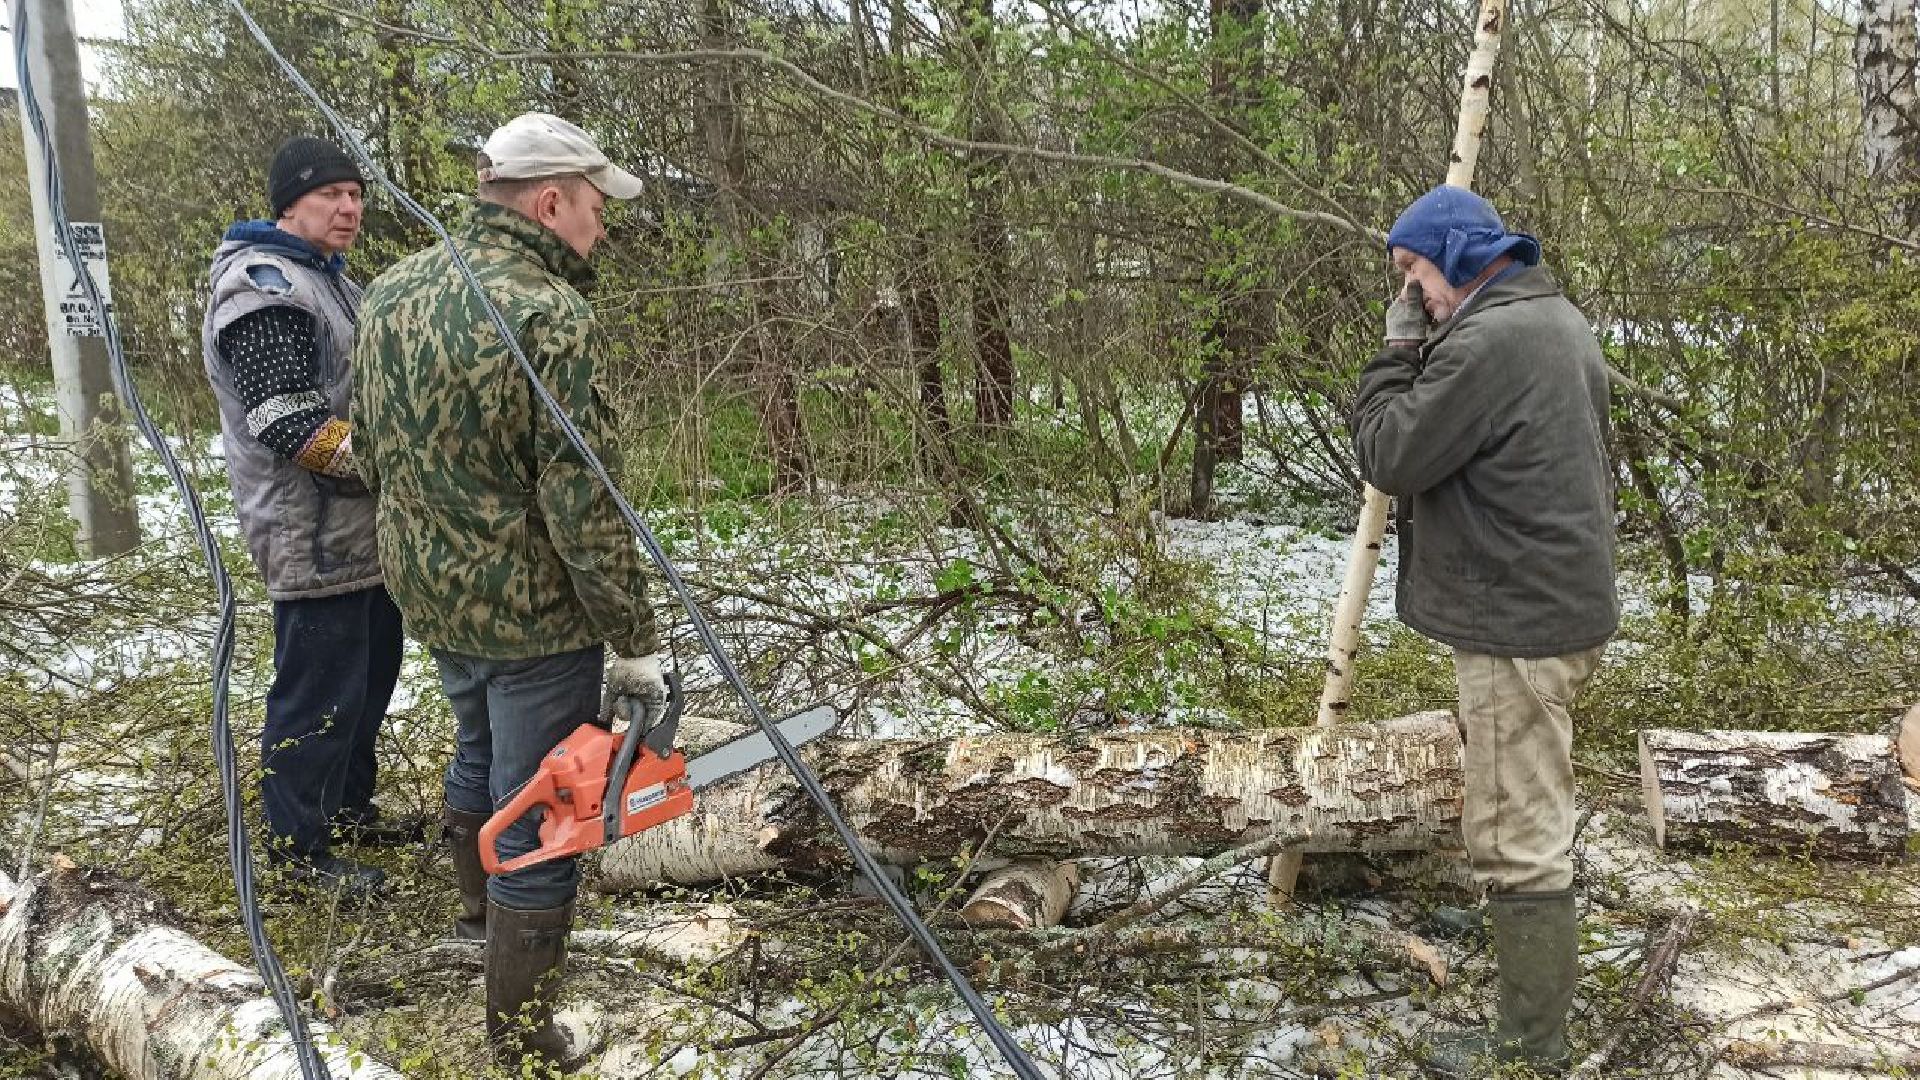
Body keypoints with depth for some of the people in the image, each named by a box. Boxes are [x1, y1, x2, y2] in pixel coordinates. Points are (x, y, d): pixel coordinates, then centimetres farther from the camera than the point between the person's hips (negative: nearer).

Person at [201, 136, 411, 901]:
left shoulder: (329, 279, 16)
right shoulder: (261, 287, -17)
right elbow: (289, 423, -26)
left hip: (366, 531, 11)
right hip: (315, 538, -11)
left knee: (372, 671, 21)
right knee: (318, 692, -2)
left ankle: (346, 803, 37)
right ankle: (299, 846, 12)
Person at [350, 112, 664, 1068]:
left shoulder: (390, 291, 1)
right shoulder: (552, 318, -24)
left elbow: (370, 450, 12)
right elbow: (586, 514, -24)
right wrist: (635, 646, -14)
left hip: (429, 596, 8)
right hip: (533, 616, -8)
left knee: (479, 747, 31)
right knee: (535, 818, 5)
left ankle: (480, 907, 55)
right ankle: (521, 1044, 18)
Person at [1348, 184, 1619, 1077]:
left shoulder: (1488, 340, -22)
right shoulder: (1554, 318, 12)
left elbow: (1389, 457, -17)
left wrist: (1398, 347, -10)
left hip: (1519, 624, -11)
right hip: (1557, 603, 11)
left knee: (1517, 838, -2)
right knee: (1535, 819, 25)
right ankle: (1542, 978, 43)